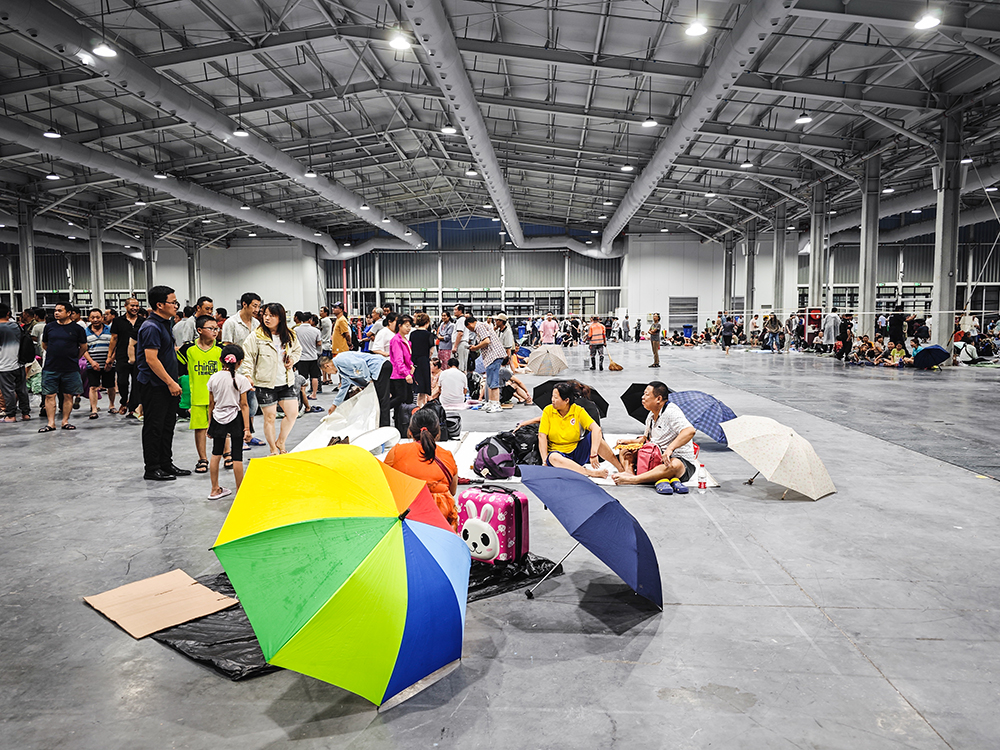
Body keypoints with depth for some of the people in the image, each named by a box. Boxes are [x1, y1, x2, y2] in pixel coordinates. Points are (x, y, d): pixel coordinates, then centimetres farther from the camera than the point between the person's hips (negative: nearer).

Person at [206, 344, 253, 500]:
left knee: (216, 453, 15)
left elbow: (211, 403, 5)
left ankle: (215, 489, 23)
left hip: (218, 418, 4)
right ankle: (240, 492, 7)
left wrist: (210, 423, 15)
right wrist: (246, 428, -8)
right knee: (237, 456, 1)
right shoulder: (241, 379, -10)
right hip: (235, 419, -4)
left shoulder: (214, 378, -1)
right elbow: (244, 405, -10)